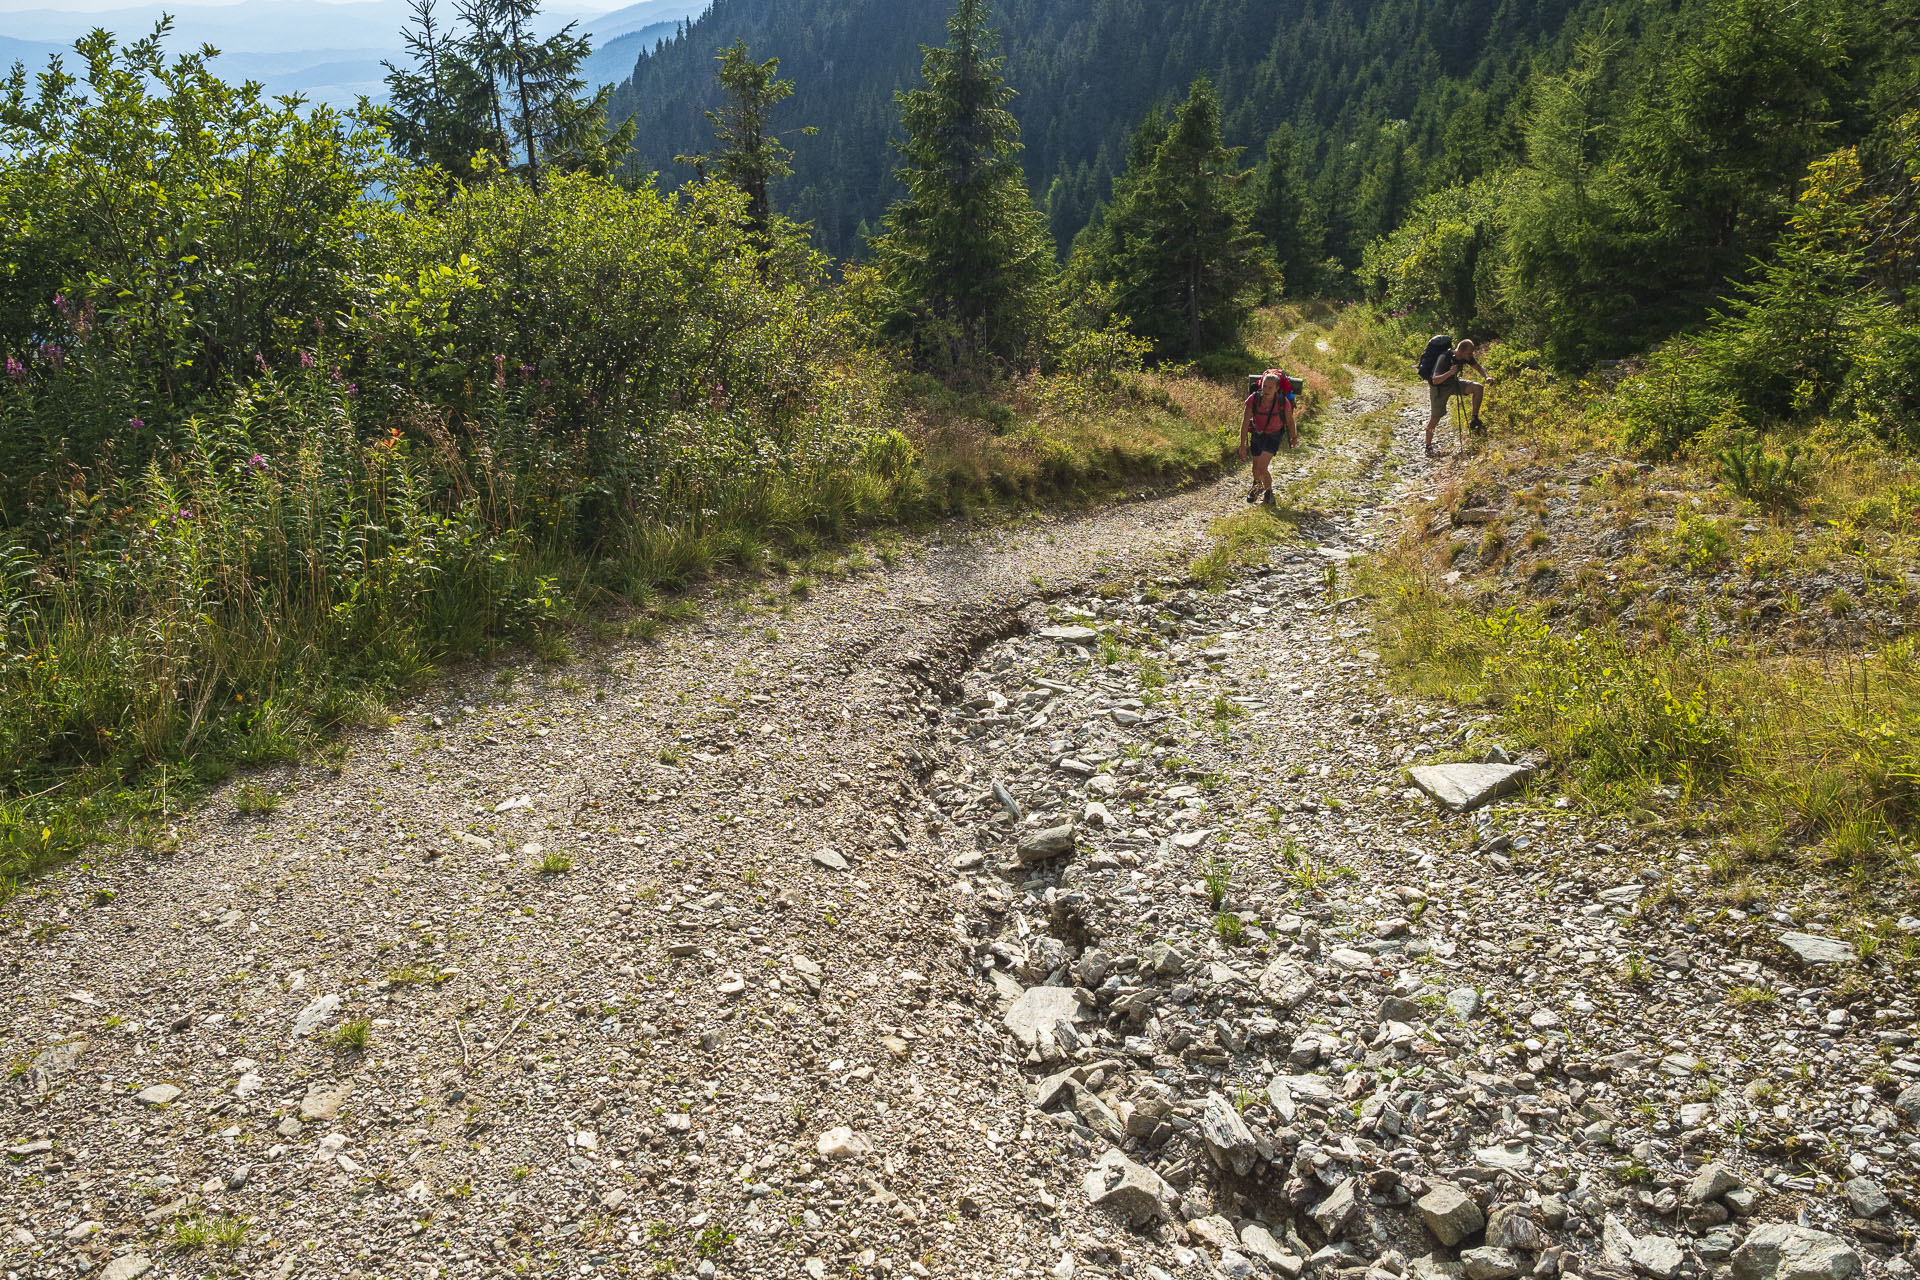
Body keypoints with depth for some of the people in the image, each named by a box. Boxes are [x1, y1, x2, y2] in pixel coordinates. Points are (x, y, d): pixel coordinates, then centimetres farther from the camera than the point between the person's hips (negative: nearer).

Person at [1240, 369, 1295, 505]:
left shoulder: (1283, 402, -28)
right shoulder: (1253, 399, -27)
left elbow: (1290, 421, -9)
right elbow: (1245, 422, -20)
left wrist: (1294, 437, 8)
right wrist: (1242, 446, -21)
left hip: (1273, 436, -2)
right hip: (1257, 433, 2)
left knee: (1261, 466, -18)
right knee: (1256, 467, 16)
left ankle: (1269, 492, 11)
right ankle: (1257, 485, 52)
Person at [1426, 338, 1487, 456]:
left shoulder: (1466, 356, -14)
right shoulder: (1444, 358, -33)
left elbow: (1479, 368, 0)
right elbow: (1435, 380, -38)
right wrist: (1450, 372, -53)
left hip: (1454, 382, 6)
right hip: (1439, 388, -6)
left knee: (1479, 388, -15)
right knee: (1434, 419, -4)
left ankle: (1475, 419, -4)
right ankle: (1428, 447, 13)